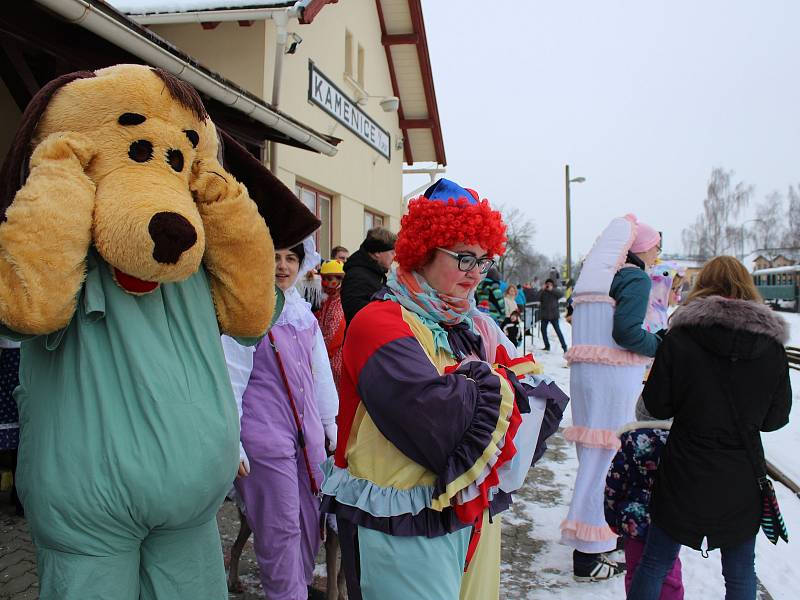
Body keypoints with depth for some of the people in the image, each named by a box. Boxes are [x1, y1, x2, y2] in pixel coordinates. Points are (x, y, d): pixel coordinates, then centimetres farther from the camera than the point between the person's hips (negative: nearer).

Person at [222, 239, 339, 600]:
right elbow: (230, 380, -10)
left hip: (307, 433, 7)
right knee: (280, 528, 2)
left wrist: (329, 422, 21)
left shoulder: (302, 311, 11)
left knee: (309, 517, 15)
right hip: (265, 437, -6)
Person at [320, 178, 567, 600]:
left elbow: (545, 402, 1)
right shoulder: (380, 324, -16)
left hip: (475, 515, 8)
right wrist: (494, 386, -12)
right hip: (403, 530, -7)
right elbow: (435, 415, -30)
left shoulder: (477, 328, 8)